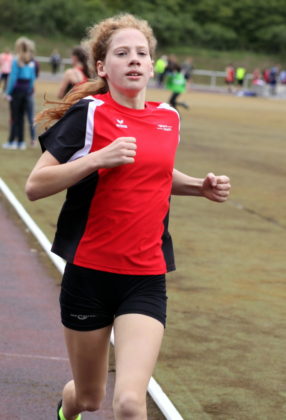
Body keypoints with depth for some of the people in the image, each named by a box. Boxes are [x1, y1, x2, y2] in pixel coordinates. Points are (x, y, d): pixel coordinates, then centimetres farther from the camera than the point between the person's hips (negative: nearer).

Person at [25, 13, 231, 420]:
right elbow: (35, 185, -13)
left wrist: (201, 186, 9)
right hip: (89, 274, -2)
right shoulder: (88, 113, -8)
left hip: (146, 279, 2)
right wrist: (99, 158, -23)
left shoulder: (169, 118, 6)